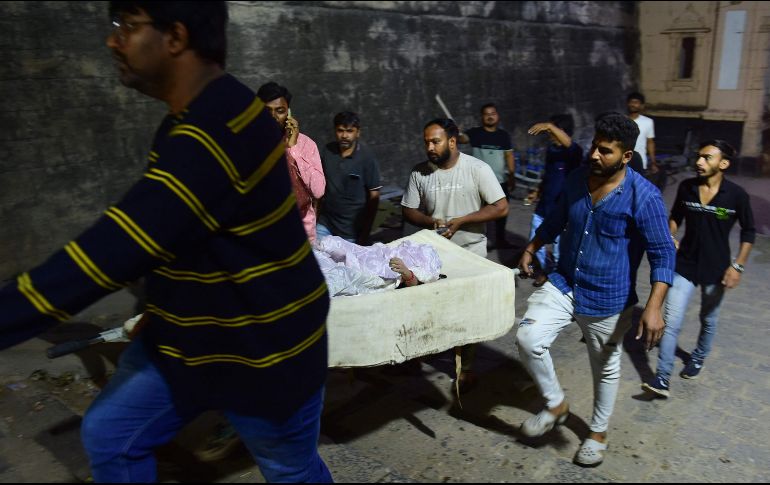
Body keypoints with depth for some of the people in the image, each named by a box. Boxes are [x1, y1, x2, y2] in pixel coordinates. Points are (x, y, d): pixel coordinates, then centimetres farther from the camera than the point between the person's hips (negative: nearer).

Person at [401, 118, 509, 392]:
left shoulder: (477, 169, -14)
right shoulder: (419, 172, -5)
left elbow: (501, 207, -15)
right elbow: (408, 210, 2)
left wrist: (460, 221, -22)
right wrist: (431, 221, -19)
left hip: (469, 253, -2)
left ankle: (466, 367, 24)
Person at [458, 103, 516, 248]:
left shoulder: (504, 135, 6)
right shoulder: (475, 132, -4)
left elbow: (509, 155, 9)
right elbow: (462, 138, -23)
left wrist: (512, 175, 6)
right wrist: (456, 135, -47)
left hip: (500, 181, 4)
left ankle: (500, 240, 30)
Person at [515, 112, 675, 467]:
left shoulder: (644, 196, -19)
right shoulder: (577, 178, -2)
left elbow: (663, 254, -17)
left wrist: (654, 307, -26)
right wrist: (531, 249, 19)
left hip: (608, 300, -4)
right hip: (563, 284, 4)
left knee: (606, 369, 14)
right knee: (528, 339, -13)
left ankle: (598, 432, 40)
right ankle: (556, 405, 12)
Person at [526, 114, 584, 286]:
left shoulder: (573, 151, -14)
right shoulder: (550, 149, 7)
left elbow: (568, 143, -39)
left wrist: (550, 126, -50)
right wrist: (538, 192, 10)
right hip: (543, 205, 7)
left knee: (560, 245, 5)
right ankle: (545, 269, 36)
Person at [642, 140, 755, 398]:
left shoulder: (736, 195, -14)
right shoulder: (686, 187, -7)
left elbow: (749, 231, -2)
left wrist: (737, 265, -7)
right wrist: (670, 237, -6)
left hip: (715, 269, -1)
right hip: (684, 265, 1)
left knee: (708, 320, 20)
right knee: (671, 322, -5)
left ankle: (698, 358, 46)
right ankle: (662, 379, -1)